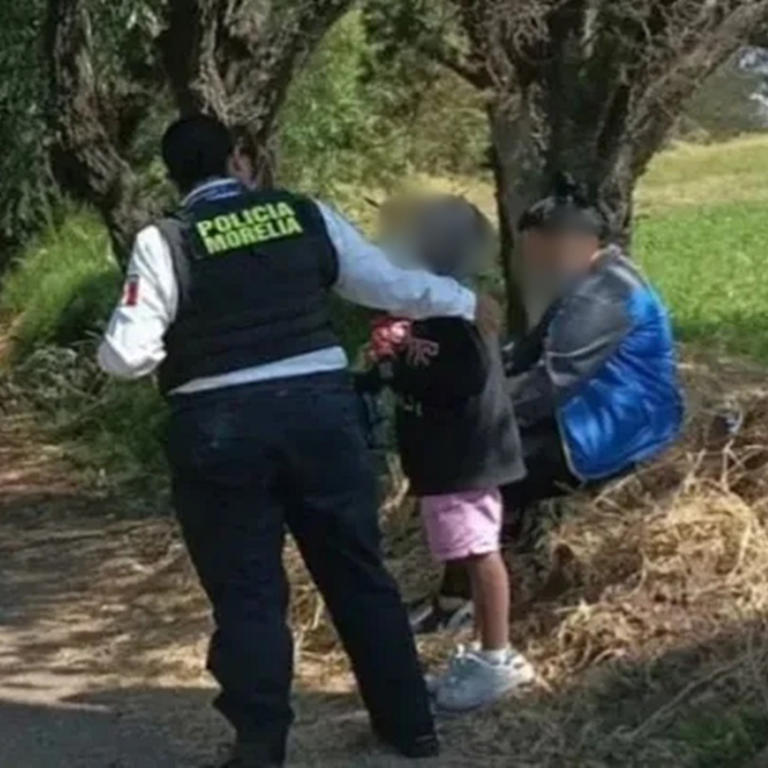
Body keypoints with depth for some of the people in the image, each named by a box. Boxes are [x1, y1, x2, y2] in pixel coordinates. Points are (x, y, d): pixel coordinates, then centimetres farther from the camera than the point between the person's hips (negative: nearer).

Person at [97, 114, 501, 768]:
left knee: (246, 590, 9)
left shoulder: (163, 243, -5)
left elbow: (124, 356, -9)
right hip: (320, 407, 3)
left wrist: (177, 344, 14)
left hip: (220, 425, -3)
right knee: (358, 569, 16)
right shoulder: (307, 216, 4)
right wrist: (465, 302, 27)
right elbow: (389, 285, 11)